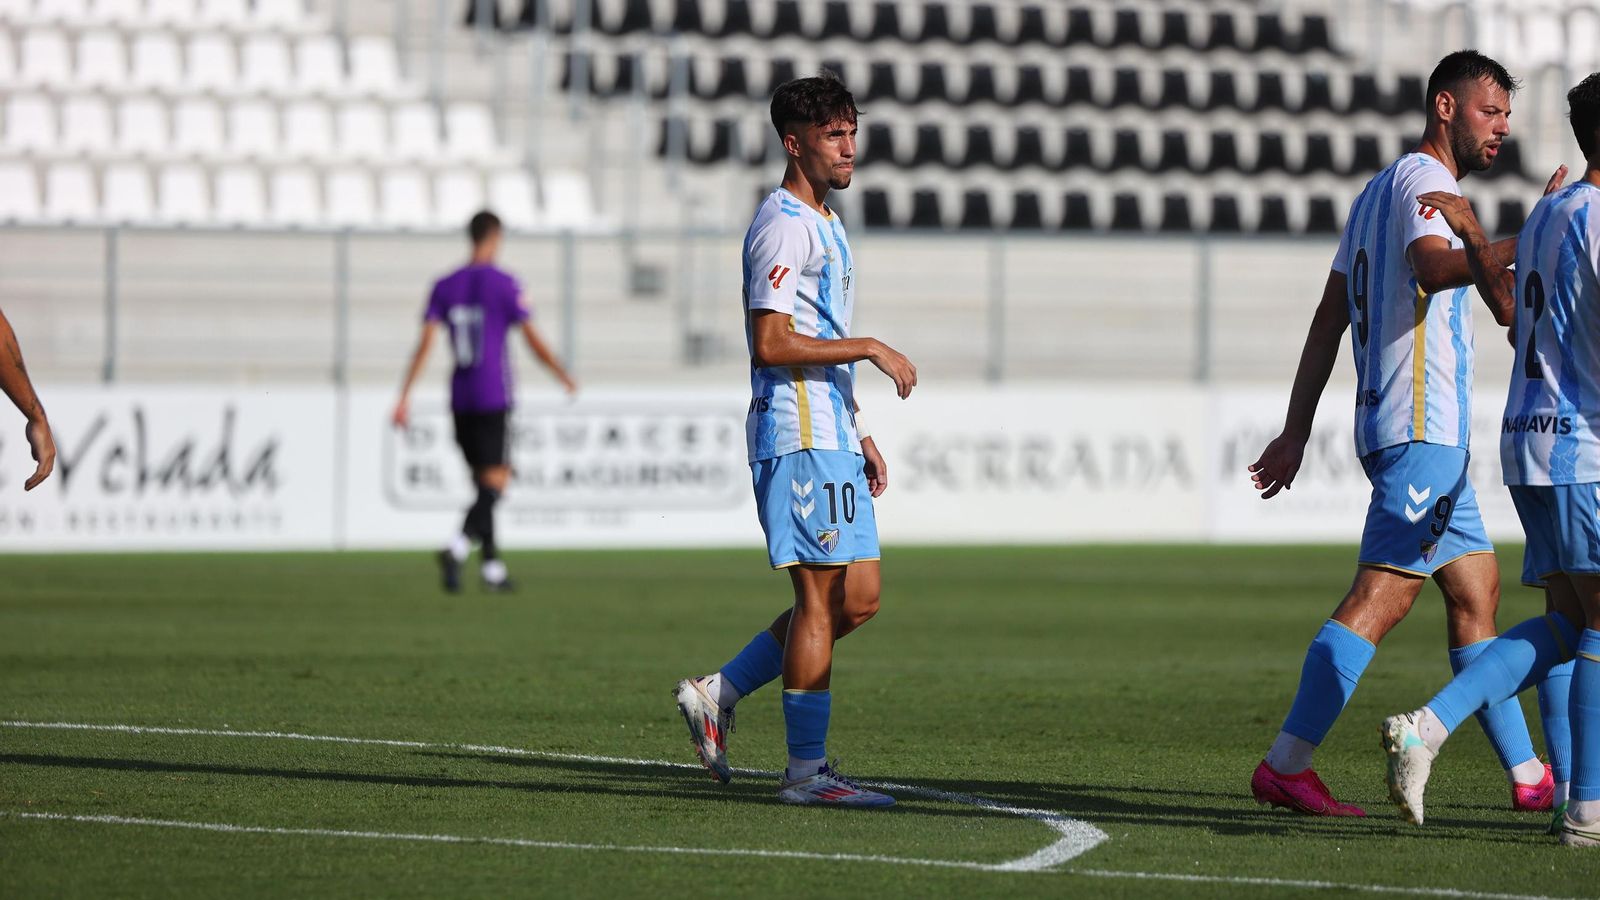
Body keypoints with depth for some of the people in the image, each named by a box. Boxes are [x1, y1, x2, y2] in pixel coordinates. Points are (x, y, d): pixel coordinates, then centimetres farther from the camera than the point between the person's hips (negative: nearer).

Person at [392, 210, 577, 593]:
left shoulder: (445, 286, 6)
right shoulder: (505, 285, -6)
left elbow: (425, 342, -1)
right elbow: (534, 341, -4)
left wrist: (404, 398, -2)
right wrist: (564, 377, 12)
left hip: (460, 399, 5)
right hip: (494, 397, -5)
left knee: (483, 479, 15)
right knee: (495, 480, -7)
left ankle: (493, 566, 15)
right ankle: (458, 548, -29)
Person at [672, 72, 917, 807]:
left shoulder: (825, 225, 20)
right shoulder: (783, 225, -12)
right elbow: (772, 343, -20)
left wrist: (861, 436, 22)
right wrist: (869, 349, -17)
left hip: (832, 437, 10)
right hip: (797, 434, -10)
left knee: (859, 597, 8)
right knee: (822, 596, -8)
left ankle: (719, 693, 14)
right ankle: (806, 770, -4)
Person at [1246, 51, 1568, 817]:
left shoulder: (1381, 188, 21)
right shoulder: (1424, 179, -8)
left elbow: (1329, 320, 20)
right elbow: (1433, 267, -30)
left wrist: (1296, 432, 20)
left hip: (1433, 435, 11)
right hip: (1422, 428, -11)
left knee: (1477, 593, 11)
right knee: (1380, 596, -14)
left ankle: (1527, 776, 14)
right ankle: (1286, 766, -16)